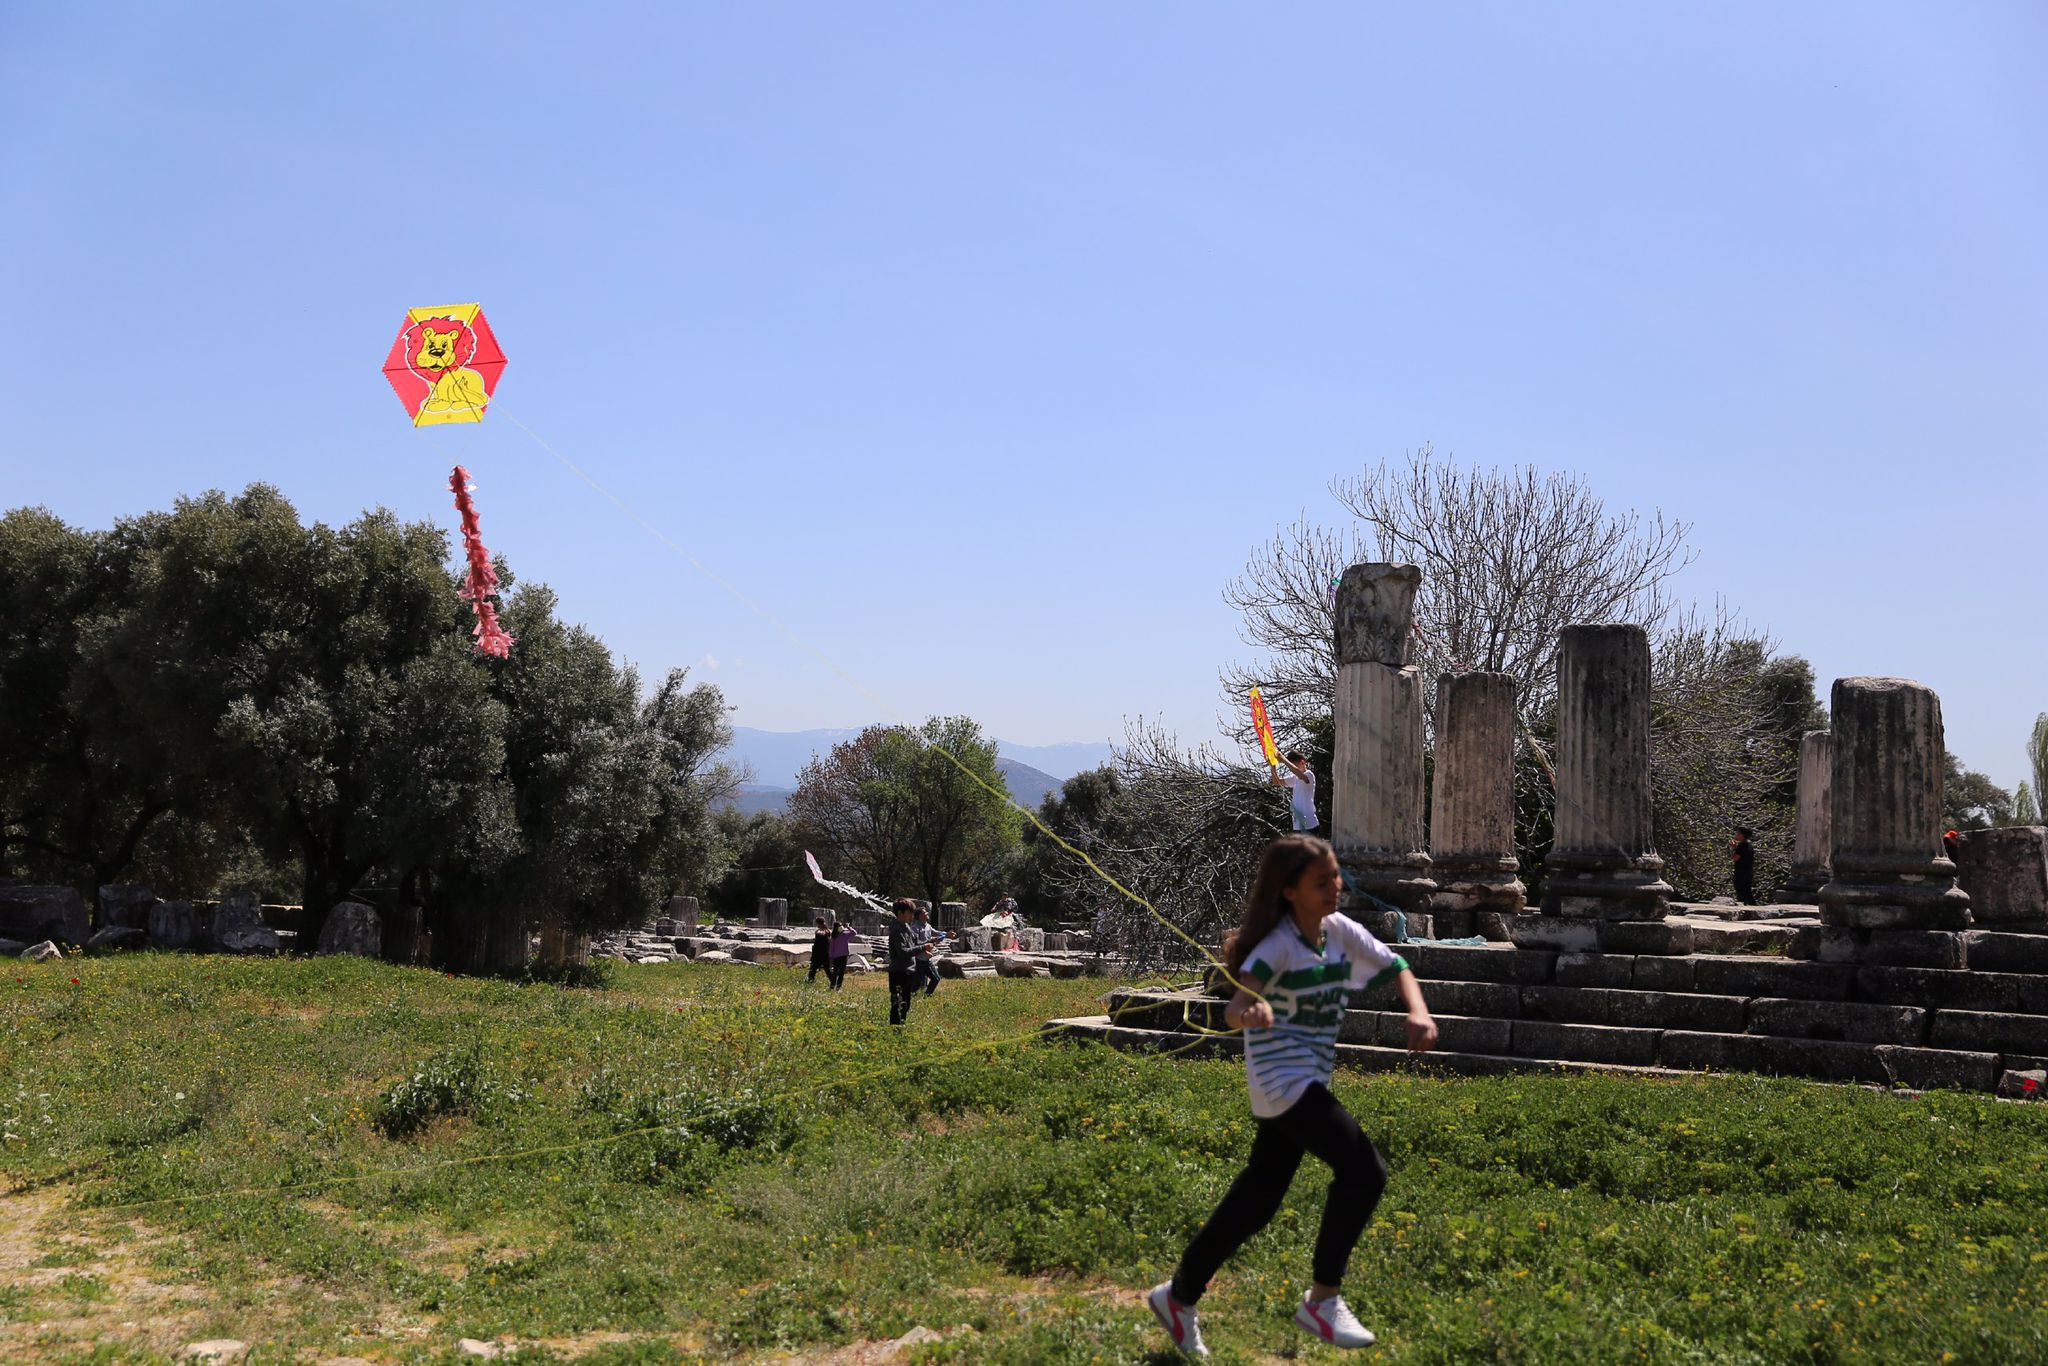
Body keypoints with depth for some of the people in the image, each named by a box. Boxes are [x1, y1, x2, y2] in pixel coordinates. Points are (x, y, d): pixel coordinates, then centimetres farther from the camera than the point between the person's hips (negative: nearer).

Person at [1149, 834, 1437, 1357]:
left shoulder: (1342, 931, 2)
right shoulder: (1278, 944, -18)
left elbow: (1396, 967, 7)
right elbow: (1234, 1008, -30)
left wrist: (1418, 1011, -13)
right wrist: (1248, 1012, -55)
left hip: (1310, 1081, 8)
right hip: (1282, 1079, -8)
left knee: (1258, 1199, 13)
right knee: (1363, 1169, -20)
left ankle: (1180, 1294, 29)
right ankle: (1322, 1300, -6)